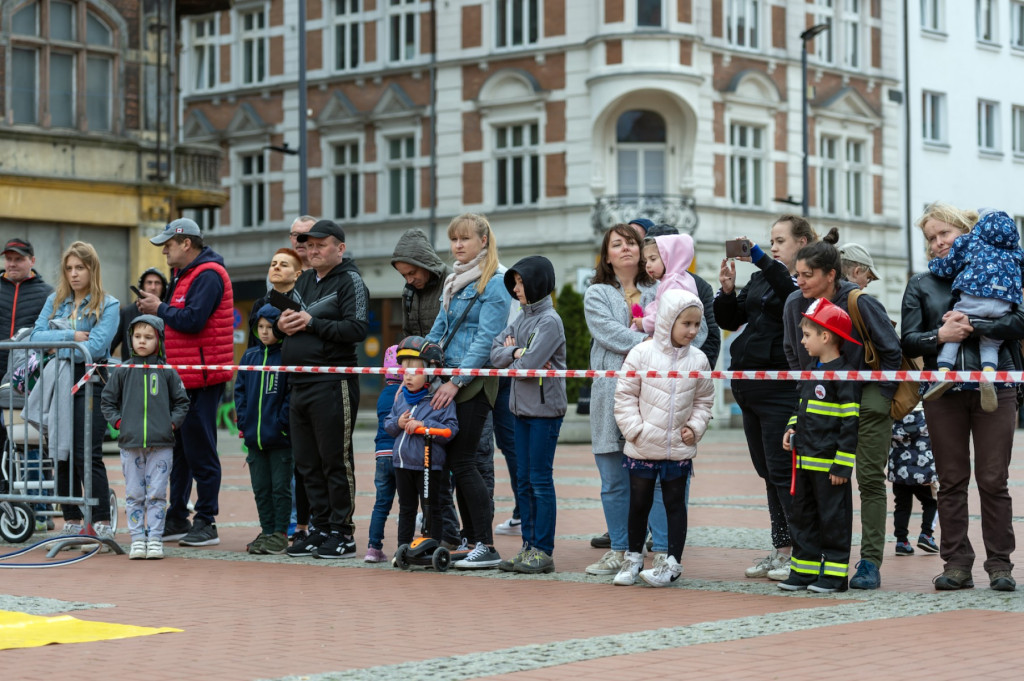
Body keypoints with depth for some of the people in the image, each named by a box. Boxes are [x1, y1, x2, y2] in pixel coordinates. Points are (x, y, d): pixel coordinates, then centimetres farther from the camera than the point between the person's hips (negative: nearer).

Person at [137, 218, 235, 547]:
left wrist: (160, 308, -10)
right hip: (183, 378, 11)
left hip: (202, 379, -10)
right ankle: (177, 520, 23)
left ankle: (206, 523, -1)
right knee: (178, 449, 15)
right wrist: (154, 310, 4)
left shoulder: (208, 276, -13)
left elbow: (192, 320, -24)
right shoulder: (184, 275, 19)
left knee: (200, 451, -6)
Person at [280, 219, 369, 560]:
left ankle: (342, 534, 1)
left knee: (335, 460, -4)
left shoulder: (350, 280, -4)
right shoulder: (304, 280, 19)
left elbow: (357, 328, -15)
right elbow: (290, 323, 25)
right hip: (300, 383, 8)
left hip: (333, 383, -8)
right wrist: (284, 324, 1)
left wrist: (312, 324, -16)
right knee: (307, 463, 9)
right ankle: (321, 528, 17)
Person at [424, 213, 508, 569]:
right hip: (449, 379, 8)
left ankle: (487, 546, -7)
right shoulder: (454, 282, 17)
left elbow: (485, 339, -15)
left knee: (462, 460, -11)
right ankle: (470, 540, 13)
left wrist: (456, 381, -20)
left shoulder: (493, 284, -8)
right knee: (454, 460, 7)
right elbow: (439, 330, 21)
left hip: (474, 382, -8)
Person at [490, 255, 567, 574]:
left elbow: (527, 366, -20)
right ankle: (528, 547, 16)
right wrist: (516, 352, -11)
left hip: (545, 410, -8)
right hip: (521, 407, 8)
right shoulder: (522, 319, 13)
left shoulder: (550, 321, -12)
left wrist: (511, 359, -1)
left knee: (540, 479, -5)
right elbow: (496, 351, 6)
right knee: (524, 480, 10)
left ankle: (543, 551, 0)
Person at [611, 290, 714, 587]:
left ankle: (672, 562, 11)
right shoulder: (642, 353, -8)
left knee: (675, 503, 6)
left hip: (679, 448, 1)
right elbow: (625, 395, -4)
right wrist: (635, 429, -11)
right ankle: (634, 557, 24)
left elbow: (704, 400, 11)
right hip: (642, 448, -1)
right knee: (639, 503, 10)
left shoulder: (698, 360, 0)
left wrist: (695, 428, -3)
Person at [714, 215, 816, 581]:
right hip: (749, 386, 8)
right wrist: (727, 292, -4)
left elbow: (793, 295, -28)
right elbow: (730, 320, 14)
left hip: (781, 388, -8)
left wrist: (761, 259, -32)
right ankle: (782, 549, 18)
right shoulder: (760, 280, 17)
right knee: (768, 471, 11)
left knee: (782, 471, -8)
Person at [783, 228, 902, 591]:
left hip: (868, 401, -4)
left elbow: (892, 351, -10)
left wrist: (878, 397, -8)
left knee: (870, 479, -4)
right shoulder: (794, 304, -7)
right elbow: (792, 353, 11)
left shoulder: (861, 303, -21)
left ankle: (871, 562, -1)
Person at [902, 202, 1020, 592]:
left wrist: (972, 326, -15)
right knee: (952, 482, 3)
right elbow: (908, 341, 4)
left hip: (994, 388, -2)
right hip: (944, 394, 2)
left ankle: (999, 564, 6)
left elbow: (1018, 322, -5)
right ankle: (956, 565, 8)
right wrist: (940, 336, -13)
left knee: (993, 480, -1)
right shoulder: (920, 285, 12)